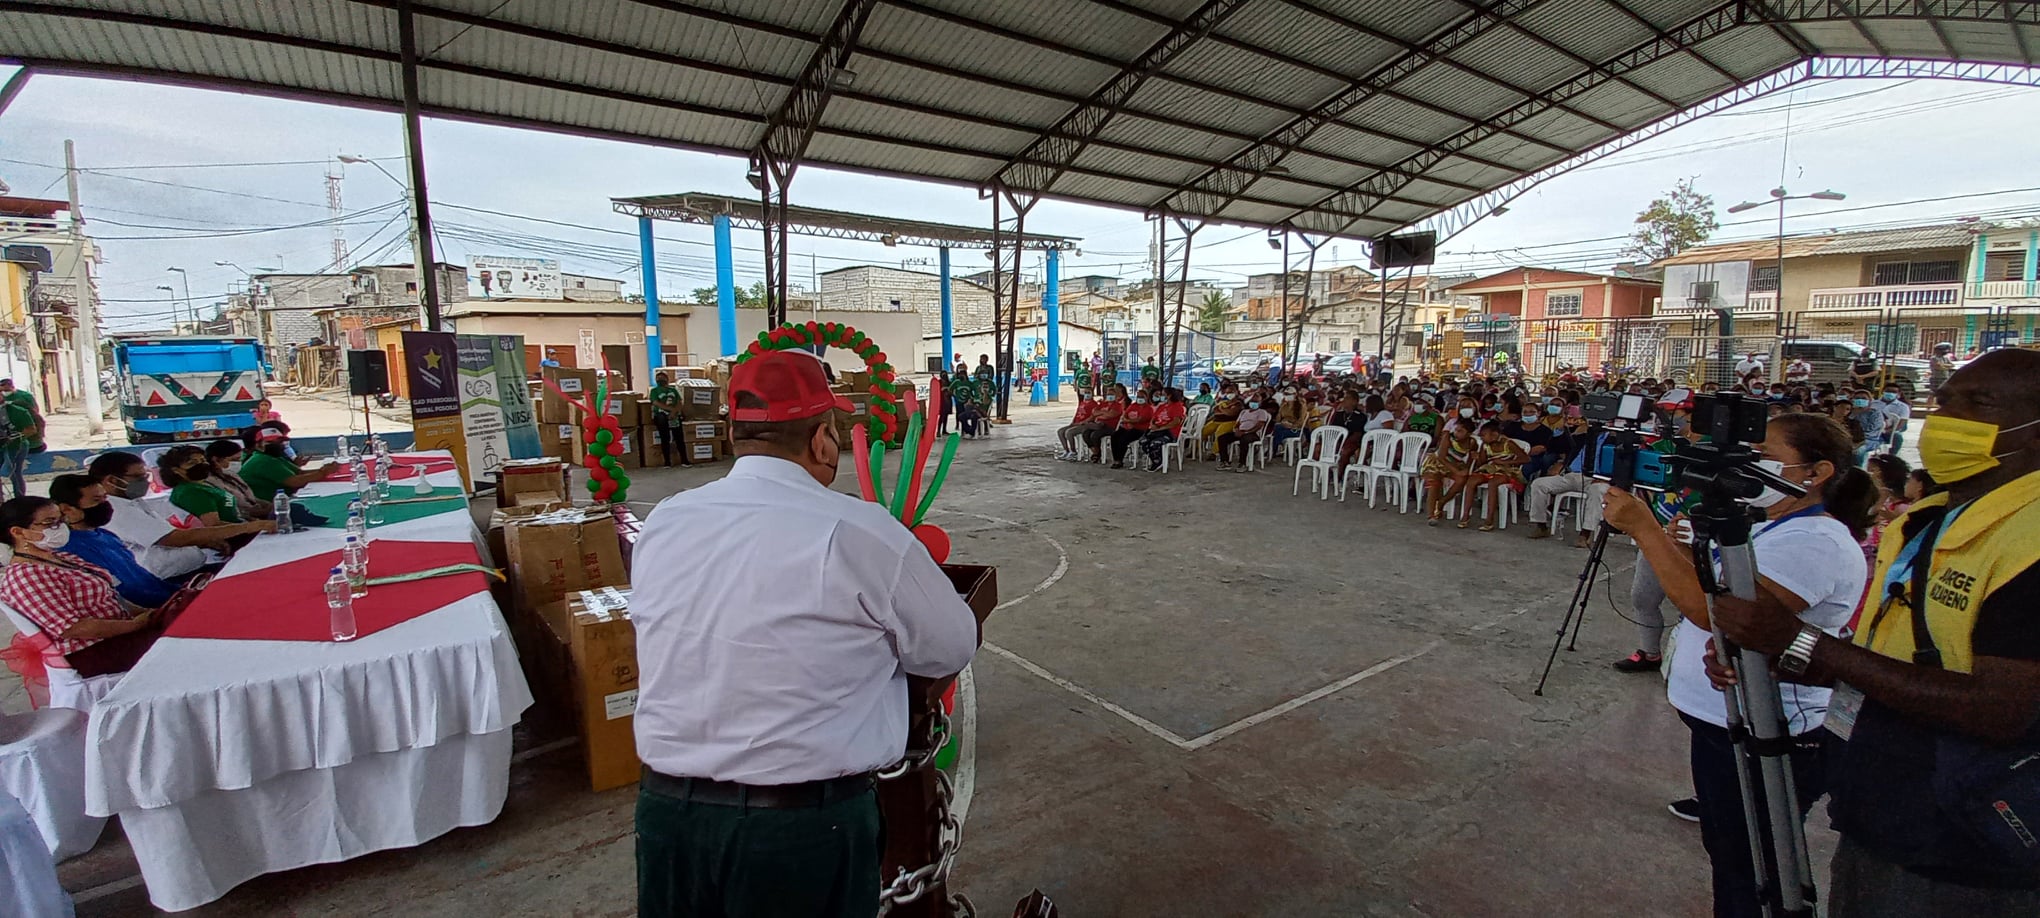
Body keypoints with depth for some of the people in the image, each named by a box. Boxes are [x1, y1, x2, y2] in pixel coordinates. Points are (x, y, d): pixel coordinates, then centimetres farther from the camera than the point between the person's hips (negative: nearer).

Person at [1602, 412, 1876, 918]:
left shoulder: (1817, 541, -21)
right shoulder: (1771, 528, 11)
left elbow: (1711, 607, -32)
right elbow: (1704, 585, 14)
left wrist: (1642, 527, -28)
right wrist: (1650, 526, 0)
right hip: (1722, 723, 10)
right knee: (1725, 855, 24)